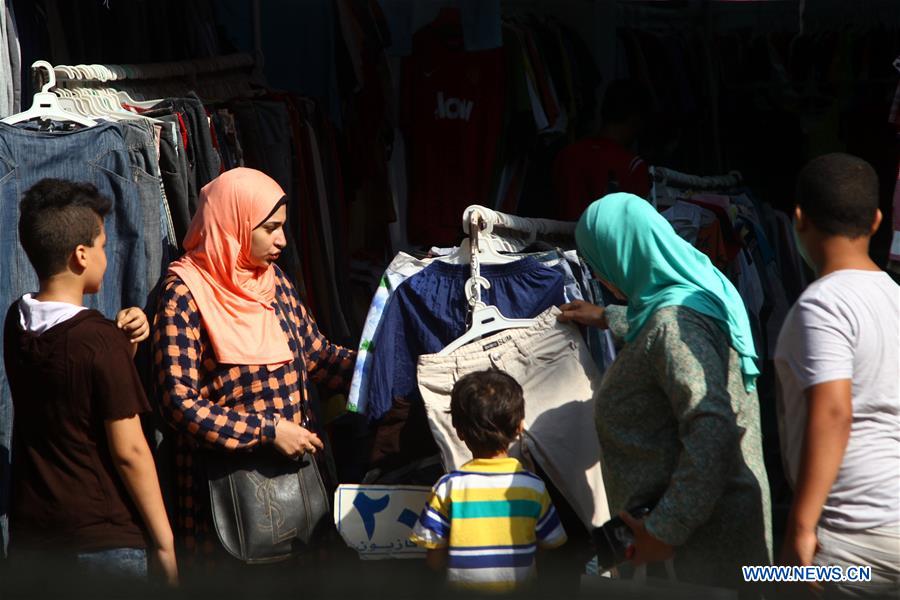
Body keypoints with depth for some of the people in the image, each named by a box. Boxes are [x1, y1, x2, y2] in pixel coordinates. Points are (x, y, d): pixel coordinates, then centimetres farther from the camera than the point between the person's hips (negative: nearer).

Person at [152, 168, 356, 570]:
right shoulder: (186, 293, -11)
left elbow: (317, 354, 11)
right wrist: (269, 430, -19)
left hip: (297, 461, 6)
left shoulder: (272, 280, 9)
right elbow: (180, 401, -16)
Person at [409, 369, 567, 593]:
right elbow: (551, 548, 1)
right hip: (521, 590, 1)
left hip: (462, 590, 0)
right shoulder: (533, 487, -7)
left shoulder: (448, 486, -11)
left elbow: (434, 561, -8)